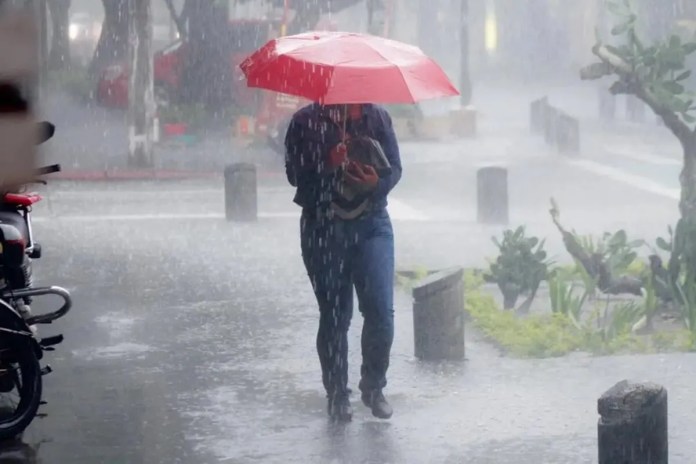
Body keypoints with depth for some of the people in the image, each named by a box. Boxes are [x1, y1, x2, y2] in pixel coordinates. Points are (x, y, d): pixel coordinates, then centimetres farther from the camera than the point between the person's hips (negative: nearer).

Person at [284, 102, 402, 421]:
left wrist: (376, 183, -18)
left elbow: (395, 167, 5)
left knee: (381, 311, -9)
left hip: (371, 223, 1)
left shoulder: (376, 117, 7)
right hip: (323, 228, -1)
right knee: (334, 315, 4)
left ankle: (374, 387, 11)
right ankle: (337, 393, 17)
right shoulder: (305, 122, 2)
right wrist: (330, 163, -22)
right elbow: (295, 174, -4)